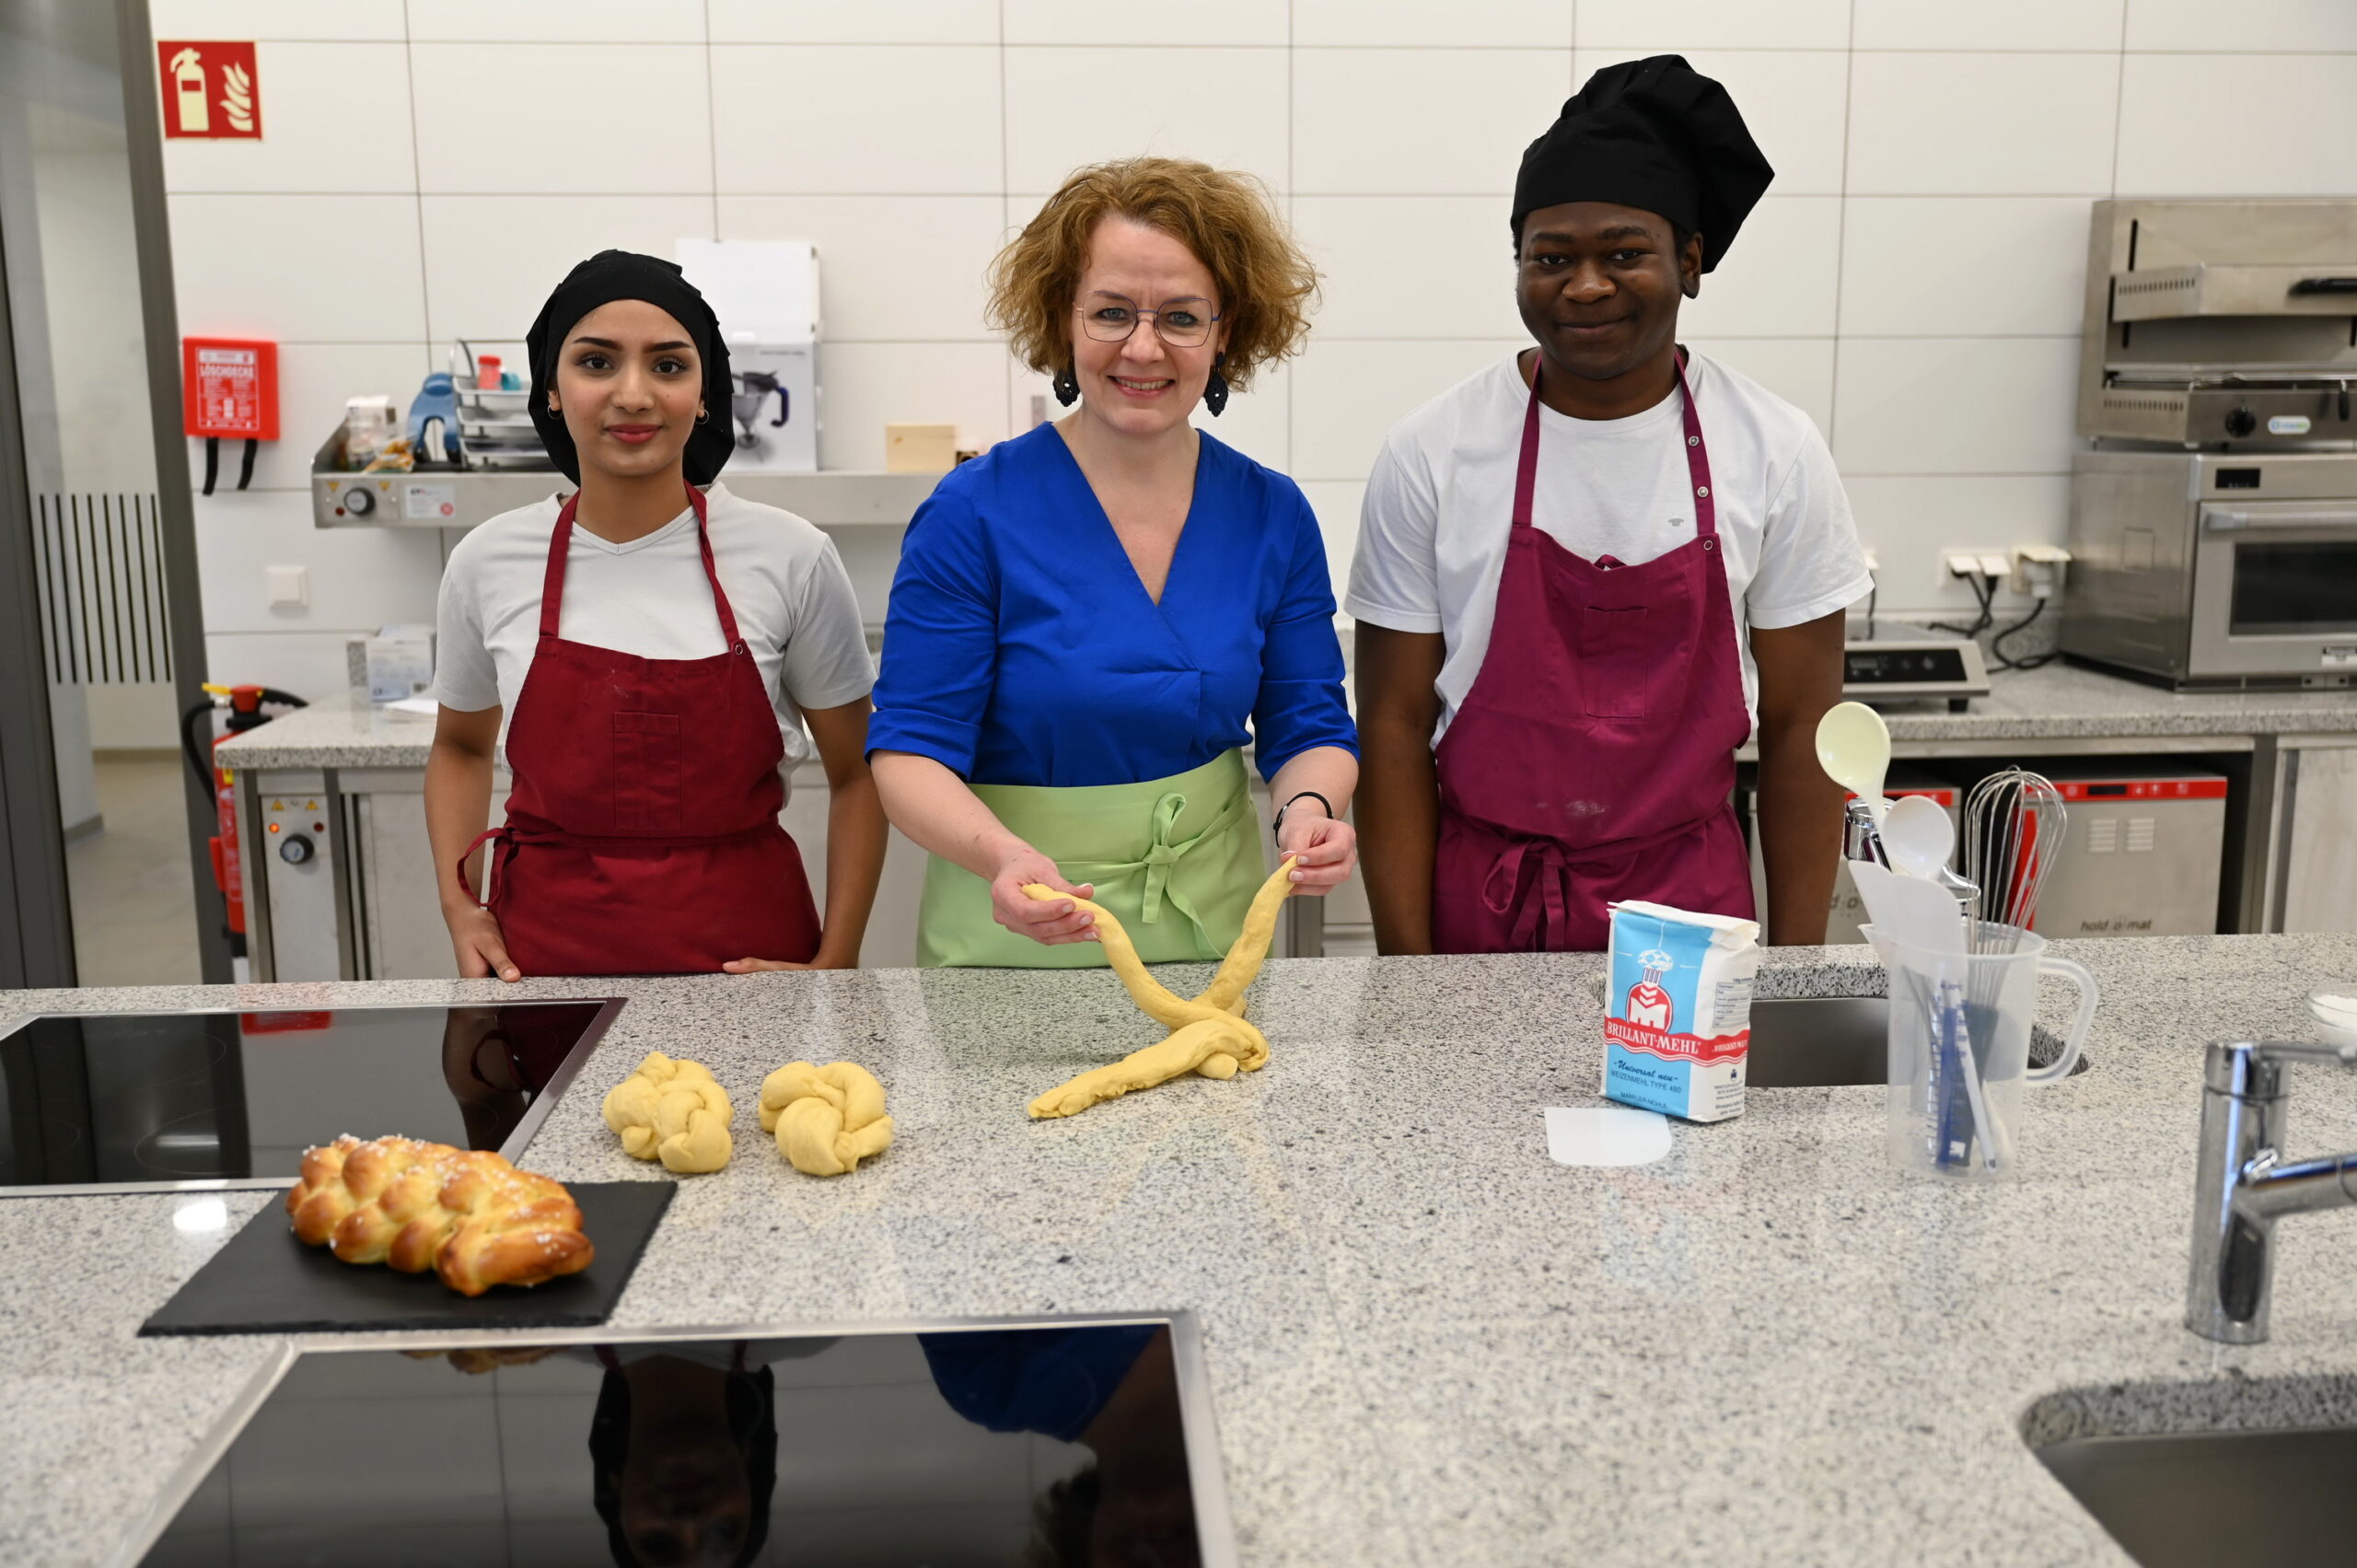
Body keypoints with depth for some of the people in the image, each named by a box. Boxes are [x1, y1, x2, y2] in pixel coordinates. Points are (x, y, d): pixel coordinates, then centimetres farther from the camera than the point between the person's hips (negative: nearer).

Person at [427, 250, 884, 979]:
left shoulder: (789, 558, -9)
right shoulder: (488, 563, -2)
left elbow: (857, 774, 1)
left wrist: (834, 966, -7)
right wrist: (461, 908, 1)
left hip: (746, 954, -1)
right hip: (546, 951, 2)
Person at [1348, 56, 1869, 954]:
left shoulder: (1776, 453, -4)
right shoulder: (1431, 454, -8)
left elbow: (1798, 722, 1)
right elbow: (1396, 723, -5)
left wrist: (1798, 967, -1)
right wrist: (1406, 966, -7)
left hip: (1691, 902, 1)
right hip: (1479, 903, -1)